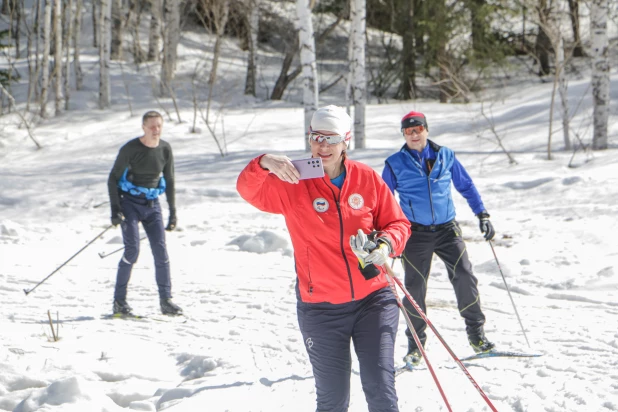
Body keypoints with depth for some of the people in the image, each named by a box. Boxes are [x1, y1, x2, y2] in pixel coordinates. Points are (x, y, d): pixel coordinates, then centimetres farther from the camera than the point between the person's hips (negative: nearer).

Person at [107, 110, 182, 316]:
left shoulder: (165, 149, 0)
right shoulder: (130, 149, -12)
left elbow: (169, 181, 11)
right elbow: (113, 179, -5)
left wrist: (173, 212, 10)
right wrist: (115, 209, -13)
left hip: (152, 205, 4)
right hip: (130, 203, -4)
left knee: (161, 250, -5)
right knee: (132, 250, -13)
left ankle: (166, 301, 0)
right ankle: (119, 301, -5)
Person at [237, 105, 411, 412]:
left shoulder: (367, 178, 0)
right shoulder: (293, 183, -4)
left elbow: (397, 223, 6)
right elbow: (249, 190, -16)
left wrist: (385, 245, -16)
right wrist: (263, 164, -36)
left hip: (373, 300, 1)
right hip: (321, 308, -1)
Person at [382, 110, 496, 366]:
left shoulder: (445, 156, 6)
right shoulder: (395, 164, 2)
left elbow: (466, 186, 14)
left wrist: (482, 215, 8)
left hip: (447, 229, 1)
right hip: (415, 233, -1)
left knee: (464, 275, -11)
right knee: (415, 287, -1)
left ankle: (475, 332, 1)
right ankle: (415, 343, 13)